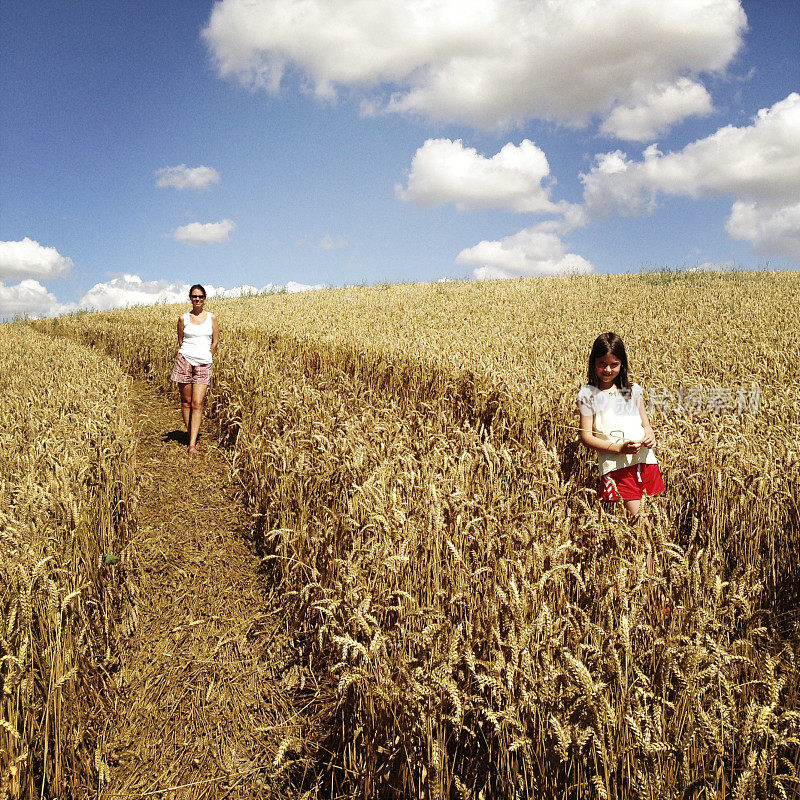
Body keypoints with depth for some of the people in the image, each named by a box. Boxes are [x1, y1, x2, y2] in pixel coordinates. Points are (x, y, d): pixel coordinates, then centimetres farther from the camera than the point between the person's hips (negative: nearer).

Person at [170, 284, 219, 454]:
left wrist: (206, 359, 8)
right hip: (185, 360, 1)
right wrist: (180, 356, 8)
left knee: (197, 404, -7)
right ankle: (191, 437, 18)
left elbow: (215, 342, 10)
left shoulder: (212, 317, 5)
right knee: (186, 402, 3)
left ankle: (193, 445, -9)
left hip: (203, 364, 0)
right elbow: (180, 342, 13)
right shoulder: (183, 318, 5)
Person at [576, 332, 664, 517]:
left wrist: (650, 435, -6)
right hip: (615, 465, -4)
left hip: (645, 460, 4)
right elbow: (586, 436, -2)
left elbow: (645, 424, 20)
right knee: (637, 517, -14)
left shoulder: (633, 390, 14)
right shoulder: (588, 394, 2)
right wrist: (619, 448, -15)